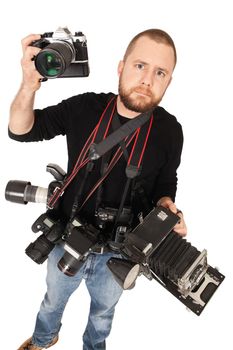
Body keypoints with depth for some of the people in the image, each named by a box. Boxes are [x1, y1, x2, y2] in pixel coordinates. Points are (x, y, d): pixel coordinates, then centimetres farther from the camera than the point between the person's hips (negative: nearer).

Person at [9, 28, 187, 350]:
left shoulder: (169, 130, -15)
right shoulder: (84, 107, -16)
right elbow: (21, 130, -11)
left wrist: (166, 206, -22)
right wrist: (30, 85, -30)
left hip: (117, 253, 0)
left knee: (104, 310, 29)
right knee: (54, 299, 30)